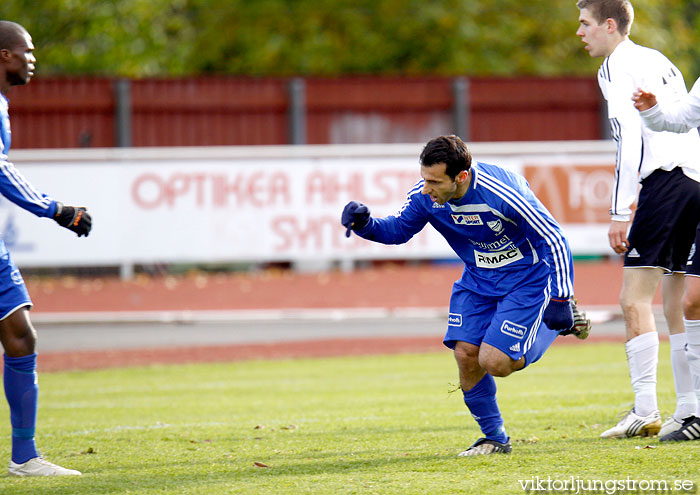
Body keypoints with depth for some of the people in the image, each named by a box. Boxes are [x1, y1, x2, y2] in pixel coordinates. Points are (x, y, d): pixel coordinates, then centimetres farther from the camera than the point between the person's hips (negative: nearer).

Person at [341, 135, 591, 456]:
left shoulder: (501, 193, -33)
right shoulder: (425, 194, -15)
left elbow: (553, 239, -23)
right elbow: (398, 229, 3)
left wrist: (559, 300, -23)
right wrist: (365, 224, -18)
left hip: (526, 276, -6)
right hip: (479, 277, 6)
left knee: (494, 362, -15)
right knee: (465, 354, -7)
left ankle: (559, 323, 13)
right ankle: (495, 438, 15)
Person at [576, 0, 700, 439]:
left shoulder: (617, 66, -2)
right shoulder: (658, 61, 24)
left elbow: (630, 141, -12)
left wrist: (621, 213, -13)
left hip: (664, 182, -9)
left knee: (635, 300, -11)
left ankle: (646, 411, -19)